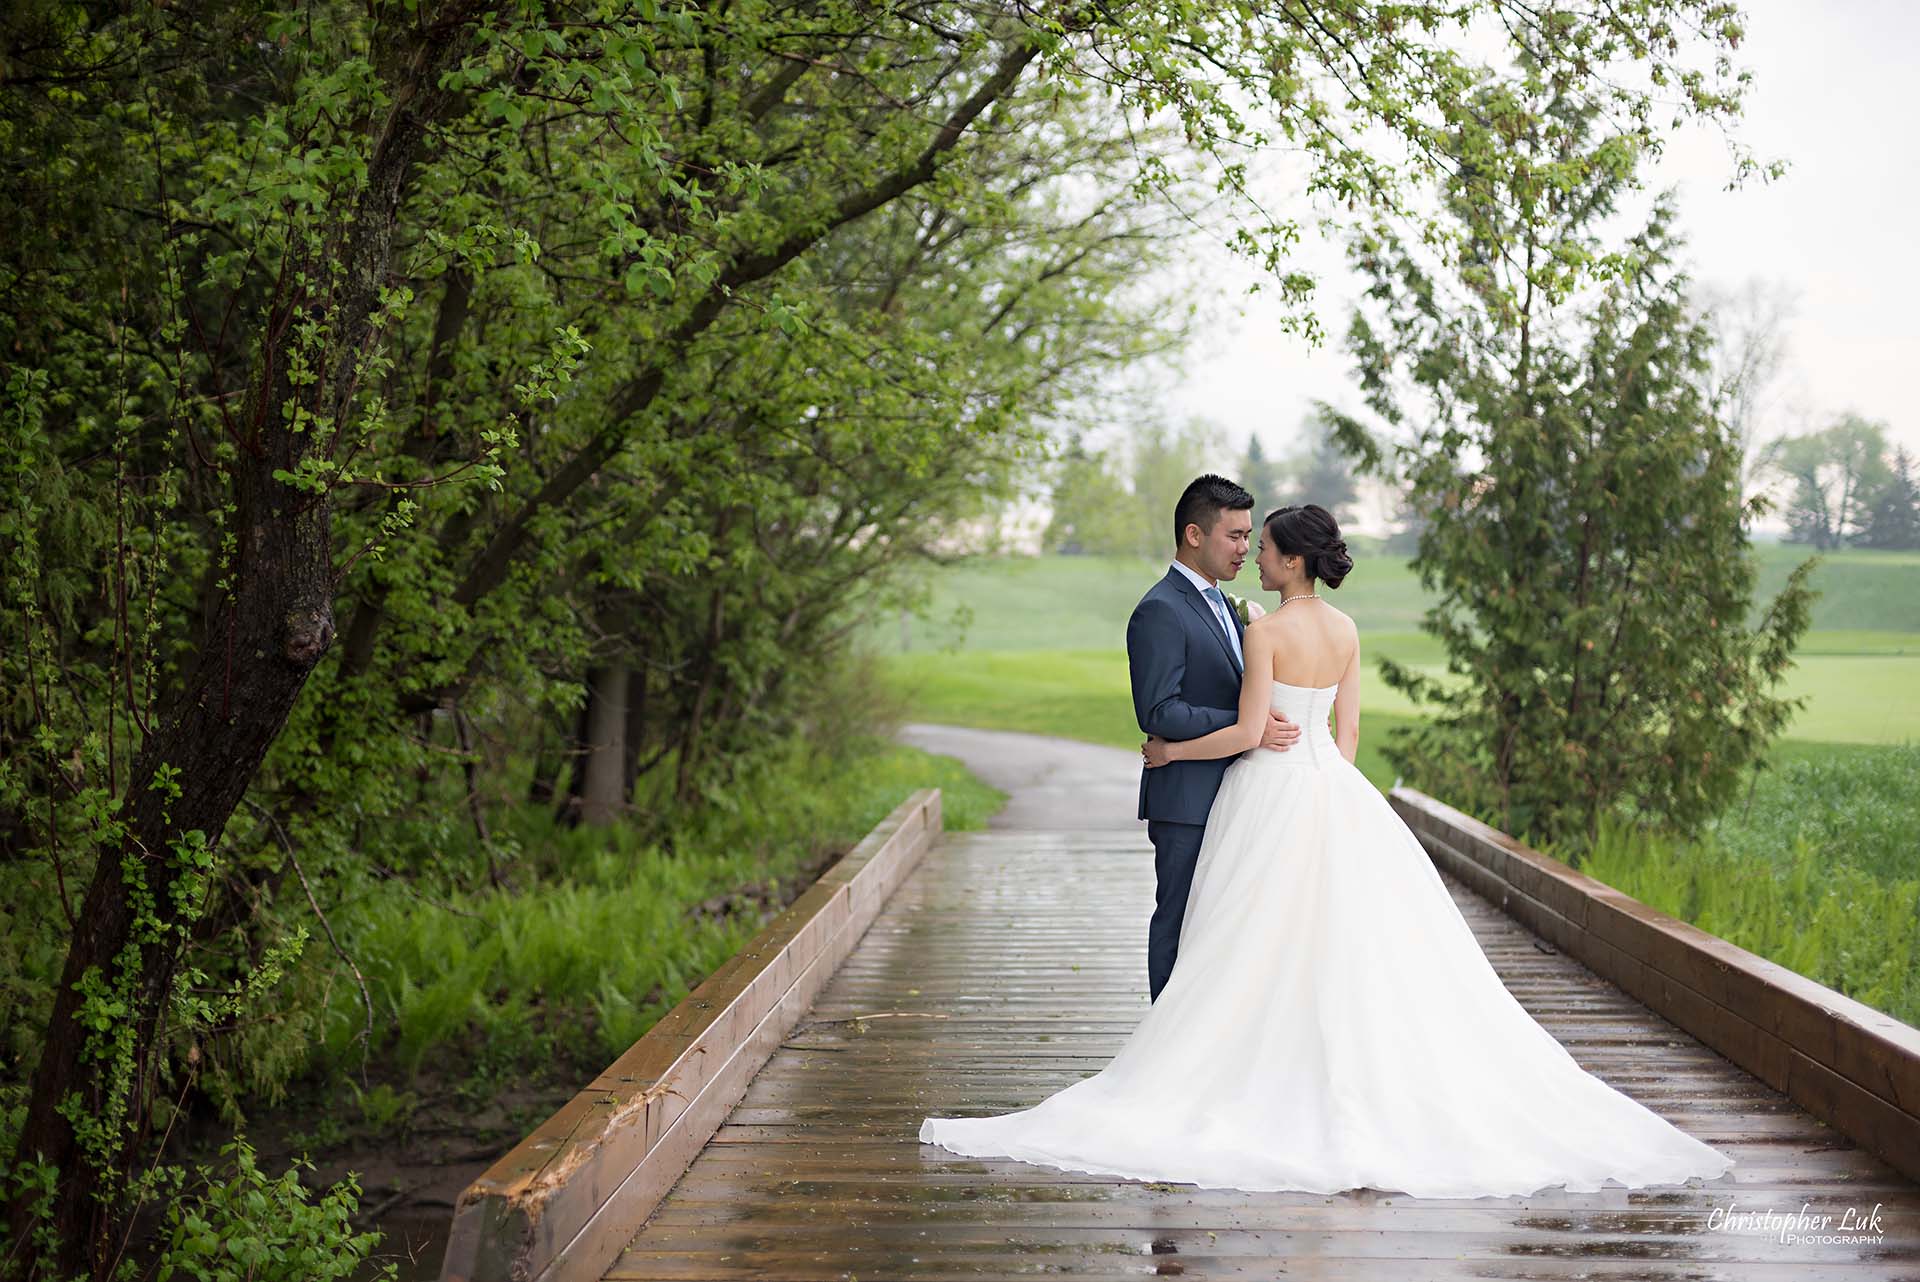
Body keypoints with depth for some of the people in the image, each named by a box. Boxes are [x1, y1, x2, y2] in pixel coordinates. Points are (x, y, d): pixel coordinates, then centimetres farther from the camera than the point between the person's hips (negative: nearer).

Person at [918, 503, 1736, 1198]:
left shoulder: (1267, 630, -14)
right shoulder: (1346, 630, 8)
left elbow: (1247, 732, -16)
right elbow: (1347, 729, 11)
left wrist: (1169, 752, -4)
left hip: (1270, 794, -7)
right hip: (1332, 795, 7)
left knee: (1262, 954, -1)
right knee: (1364, 944, 8)